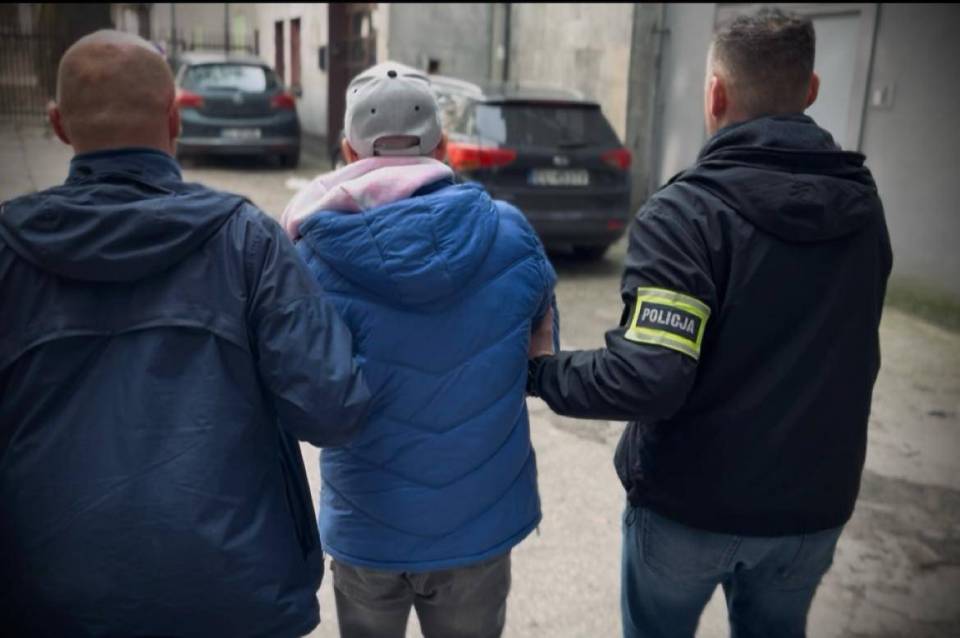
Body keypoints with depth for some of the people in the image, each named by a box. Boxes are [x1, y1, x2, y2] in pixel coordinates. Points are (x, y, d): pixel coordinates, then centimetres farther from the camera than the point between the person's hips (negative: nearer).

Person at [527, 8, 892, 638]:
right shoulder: (863, 204, -1)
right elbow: (851, 354, 8)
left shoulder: (685, 211, -21)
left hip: (692, 503, -4)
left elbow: (648, 378, -28)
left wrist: (543, 371, -14)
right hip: (813, 502, 5)